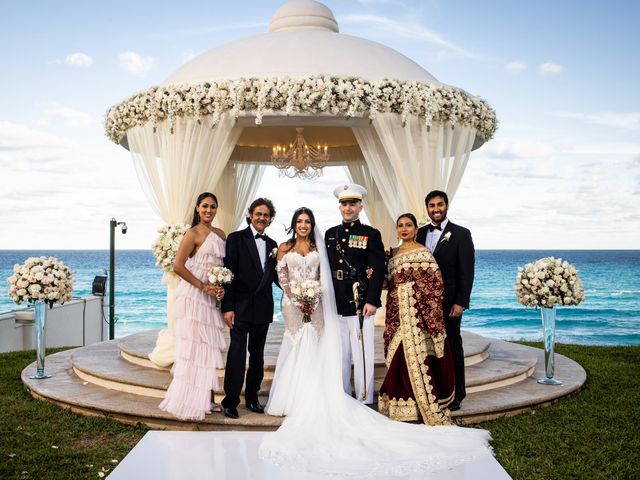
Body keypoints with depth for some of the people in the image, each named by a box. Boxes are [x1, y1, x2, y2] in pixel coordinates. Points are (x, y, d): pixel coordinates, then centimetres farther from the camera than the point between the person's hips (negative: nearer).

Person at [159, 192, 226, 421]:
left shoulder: (220, 234, 13)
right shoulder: (193, 234, -7)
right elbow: (178, 266, -13)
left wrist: (222, 287, -1)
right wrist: (203, 286, -14)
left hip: (211, 297, 7)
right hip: (193, 296, -7)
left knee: (208, 348, 11)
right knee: (194, 347, -3)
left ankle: (207, 399, 21)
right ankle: (191, 402, 6)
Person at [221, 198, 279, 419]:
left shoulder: (272, 245, 12)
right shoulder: (236, 239, -3)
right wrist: (228, 307, -14)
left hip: (263, 309, 5)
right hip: (240, 307, -5)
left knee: (257, 355, 12)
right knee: (237, 353, -4)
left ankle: (252, 397, 23)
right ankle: (230, 401, 5)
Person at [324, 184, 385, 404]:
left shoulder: (371, 235, -1)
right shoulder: (330, 234, 13)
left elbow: (378, 270, -7)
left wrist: (372, 301, -15)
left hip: (360, 302, -5)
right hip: (336, 304, 5)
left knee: (362, 354, -2)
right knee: (340, 355, 14)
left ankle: (364, 401, 9)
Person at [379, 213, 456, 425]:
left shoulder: (422, 252, -7)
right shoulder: (395, 253, 15)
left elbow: (434, 282, -11)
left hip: (416, 312, -7)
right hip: (398, 314, 7)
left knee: (415, 356, -6)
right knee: (400, 358, 10)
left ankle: (425, 405, 4)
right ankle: (404, 403, 21)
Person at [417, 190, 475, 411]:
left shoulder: (461, 234, -3)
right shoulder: (421, 233, 11)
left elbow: (467, 272, -7)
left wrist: (460, 302, -13)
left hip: (449, 302, -4)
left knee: (452, 347, 5)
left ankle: (455, 395, 16)